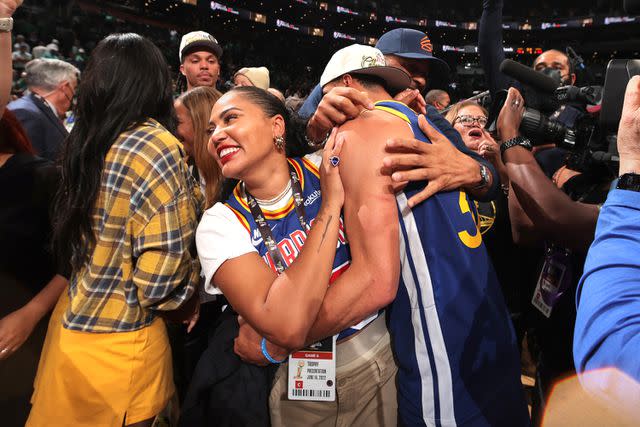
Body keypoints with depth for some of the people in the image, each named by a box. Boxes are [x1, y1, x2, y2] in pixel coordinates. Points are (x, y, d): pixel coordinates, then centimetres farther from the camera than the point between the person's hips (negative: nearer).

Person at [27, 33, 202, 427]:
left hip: (74, 321, 7)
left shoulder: (87, 141, 2)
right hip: (119, 341, -7)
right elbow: (163, 267, -23)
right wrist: (188, 298, -4)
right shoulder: (157, 146, -20)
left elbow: (87, 238, 7)